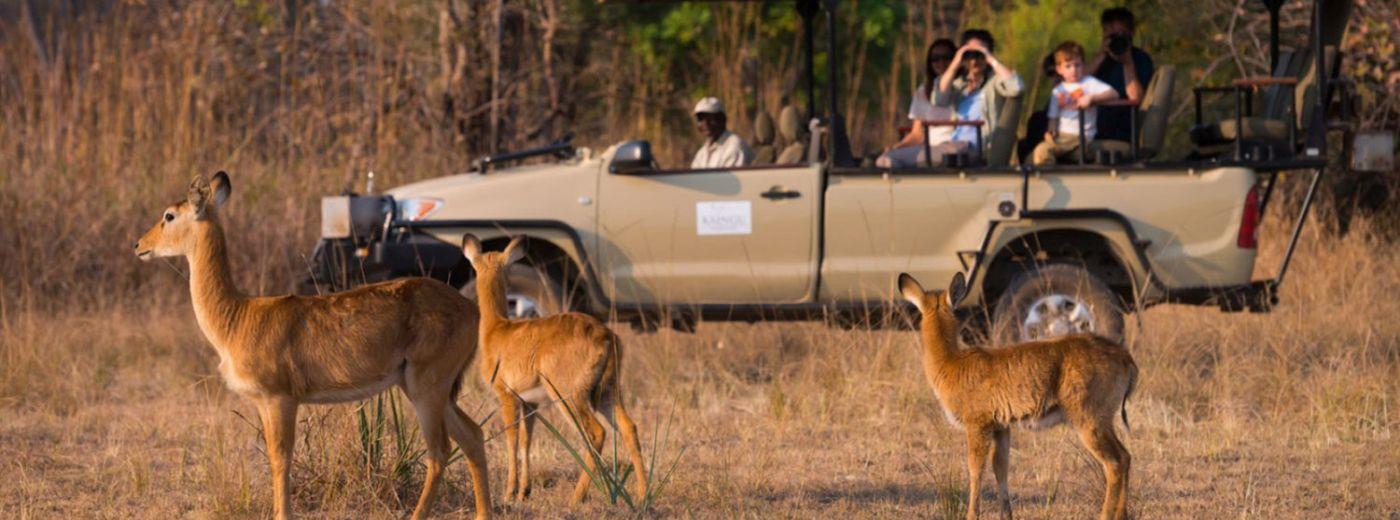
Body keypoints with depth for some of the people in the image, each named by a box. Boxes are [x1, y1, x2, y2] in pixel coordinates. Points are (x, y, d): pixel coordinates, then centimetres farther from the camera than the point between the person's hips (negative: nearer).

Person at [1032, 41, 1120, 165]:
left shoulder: (1089, 83, 3)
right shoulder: (1058, 91, 17)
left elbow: (1113, 94, -9)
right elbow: (1053, 116, 17)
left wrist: (1091, 98, -23)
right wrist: (1051, 131, -4)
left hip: (1084, 136, -5)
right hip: (1062, 135, 5)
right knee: (1041, 151, -21)